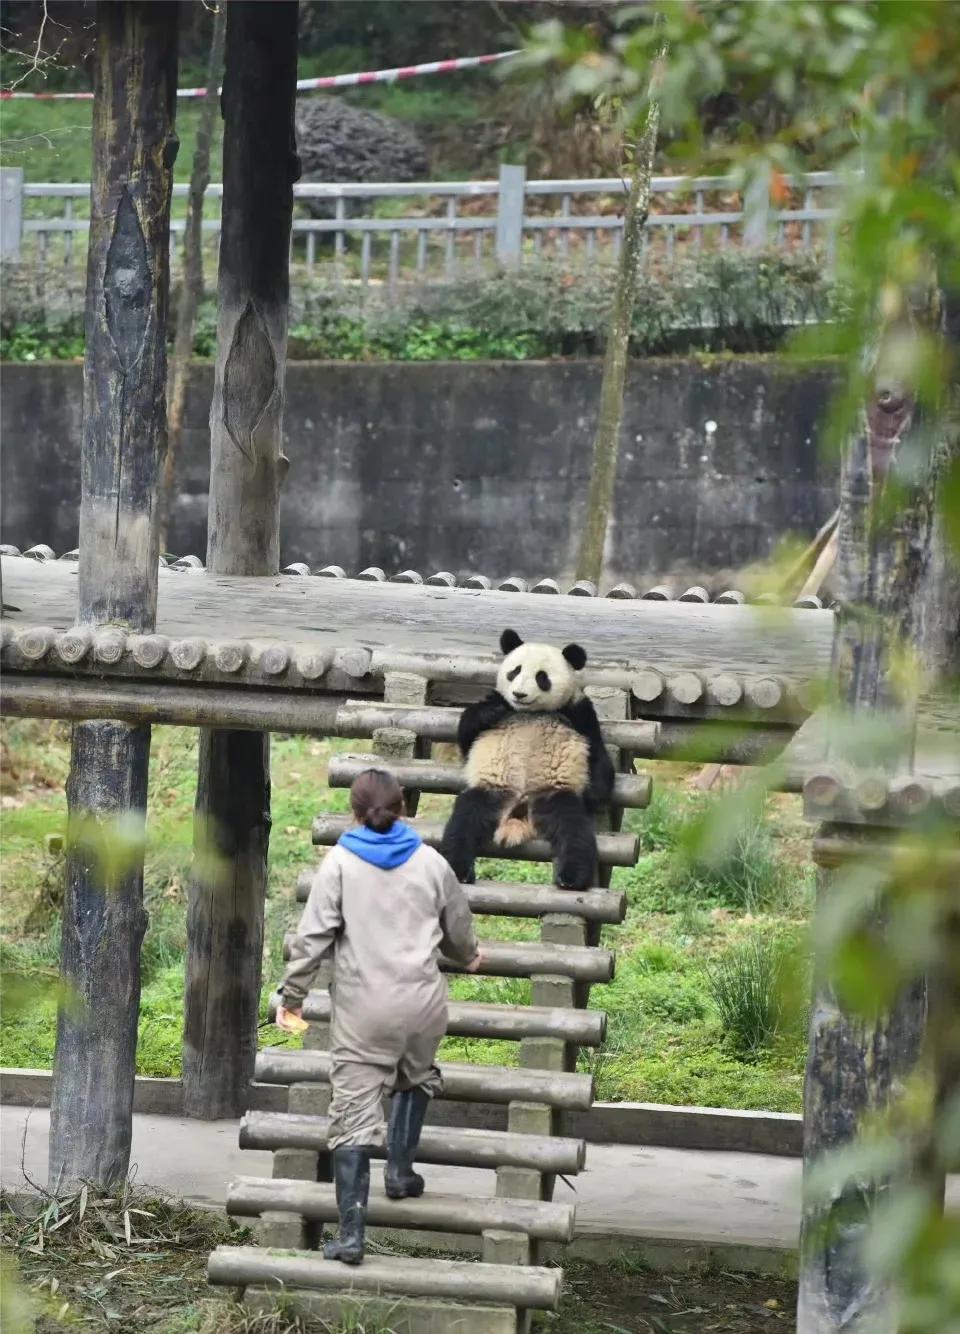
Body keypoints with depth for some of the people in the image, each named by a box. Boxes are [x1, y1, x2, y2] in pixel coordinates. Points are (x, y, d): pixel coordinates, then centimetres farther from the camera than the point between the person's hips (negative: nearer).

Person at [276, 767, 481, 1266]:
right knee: (417, 1077, 33)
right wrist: (468, 958, 42)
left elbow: (313, 935, -5)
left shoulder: (340, 862, -2)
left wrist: (292, 995, 5)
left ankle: (351, 1233, -8)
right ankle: (400, 1169, 28)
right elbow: (459, 929, 19)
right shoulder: (431, 863, 6)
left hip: (362, 1007, -2)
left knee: (353, 1111, -2)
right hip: (422, 1000, 2)